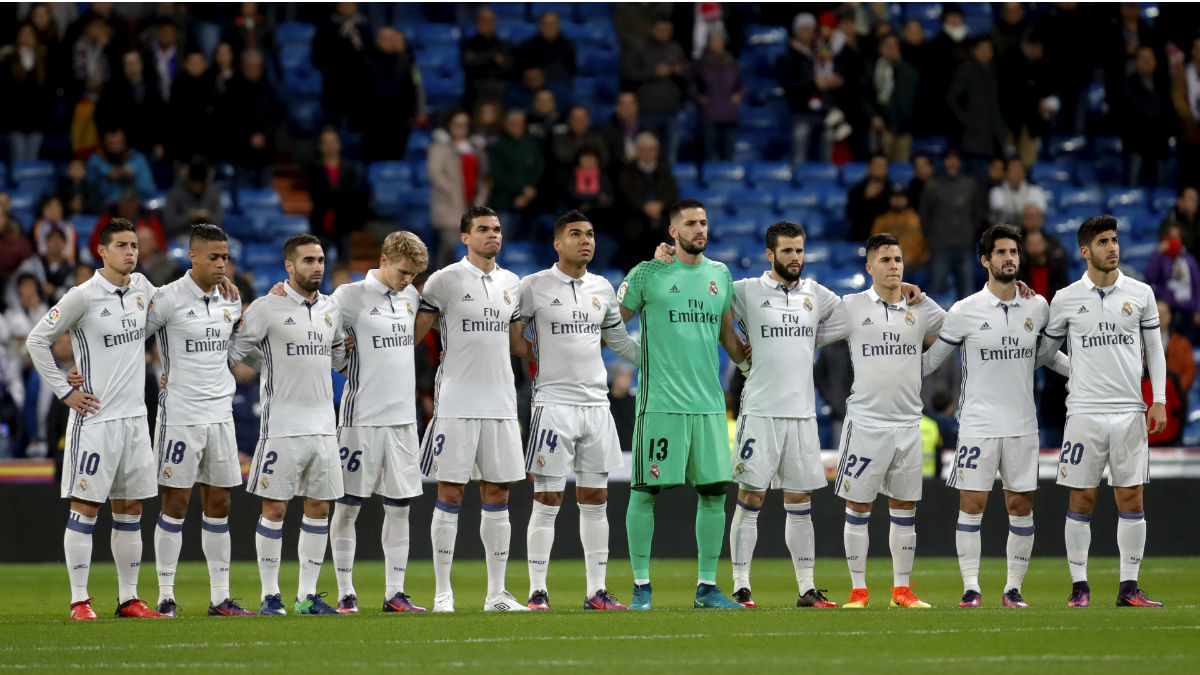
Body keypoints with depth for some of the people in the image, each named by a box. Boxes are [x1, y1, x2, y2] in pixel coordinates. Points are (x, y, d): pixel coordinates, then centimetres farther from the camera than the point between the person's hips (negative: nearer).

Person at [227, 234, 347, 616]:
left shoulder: (332, 310, 13)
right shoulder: (267, 308, -6)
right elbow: (235, 351, -1)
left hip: (323, 426, 6)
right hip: (282, 425, -6)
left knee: (318, 508, 6)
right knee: (274, 508, -3)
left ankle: (307, 595, 12)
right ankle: (270, 595, 4)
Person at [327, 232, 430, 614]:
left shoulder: (410, 296, 11)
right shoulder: (350, 296, -7)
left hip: (403, 417, 6)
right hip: (362, 418, -6)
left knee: (400, 506, 5)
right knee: (348, 506, 0)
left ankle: (394, 593, 9)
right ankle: (346, 593, 6)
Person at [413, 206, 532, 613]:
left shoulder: (511, 284, 13)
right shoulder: (445, 280, -3)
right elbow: (413, 334, 0)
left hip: (500, 403, 5)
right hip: (456, 404, -5)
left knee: (497, 495, 6)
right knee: (450, 494, -3)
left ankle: (496, 592, 10)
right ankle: (442, 593, 1)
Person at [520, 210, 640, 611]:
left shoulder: (602, 289, 12)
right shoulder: (534, 287, -3)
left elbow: (619, 341, 22)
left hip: (596, 404, 5)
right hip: (553, 402, -5)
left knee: (595, 500, 5)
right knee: (547, 501, -5)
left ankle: (596, 591, 9)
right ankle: (537, 591, -1)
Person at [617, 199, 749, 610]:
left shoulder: (720, 275, 14)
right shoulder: (648, 274, 0)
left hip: (709, 402, 5)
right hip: (660, 402, -5)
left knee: (713, 492, 3)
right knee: (645, 491, -3)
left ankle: (707, 587, 10)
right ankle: (641, 586, 4)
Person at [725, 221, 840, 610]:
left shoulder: (815, 294, 12)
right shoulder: (747, 292, -1)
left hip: (802, 413, 4)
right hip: (760, 412, -4)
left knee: (800, 503, 8)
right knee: (750, 499, -4)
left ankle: (807, 588, 12)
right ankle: (741, 587, 0)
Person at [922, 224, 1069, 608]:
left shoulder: (1037, 307, 6)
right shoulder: (965, 312, -4)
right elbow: (933, 358, 6)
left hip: (1022, 426, 3)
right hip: (978, 426, -3)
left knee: (1021, 505, 3)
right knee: (972, 505, -5)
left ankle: (1013, 589, 11)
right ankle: (971, 588, 1)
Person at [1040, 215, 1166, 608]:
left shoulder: (1140, 294, 6)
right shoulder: (1065, 300, 3)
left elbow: (1154, 350, 10)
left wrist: (1159, 400, 2)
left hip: (1130, 412, 1)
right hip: (1085, 410, -1)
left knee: (1131, 499, 0)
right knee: (1082, 500, -1)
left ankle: (1129, 587, 5)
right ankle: (1079, 586, 5)